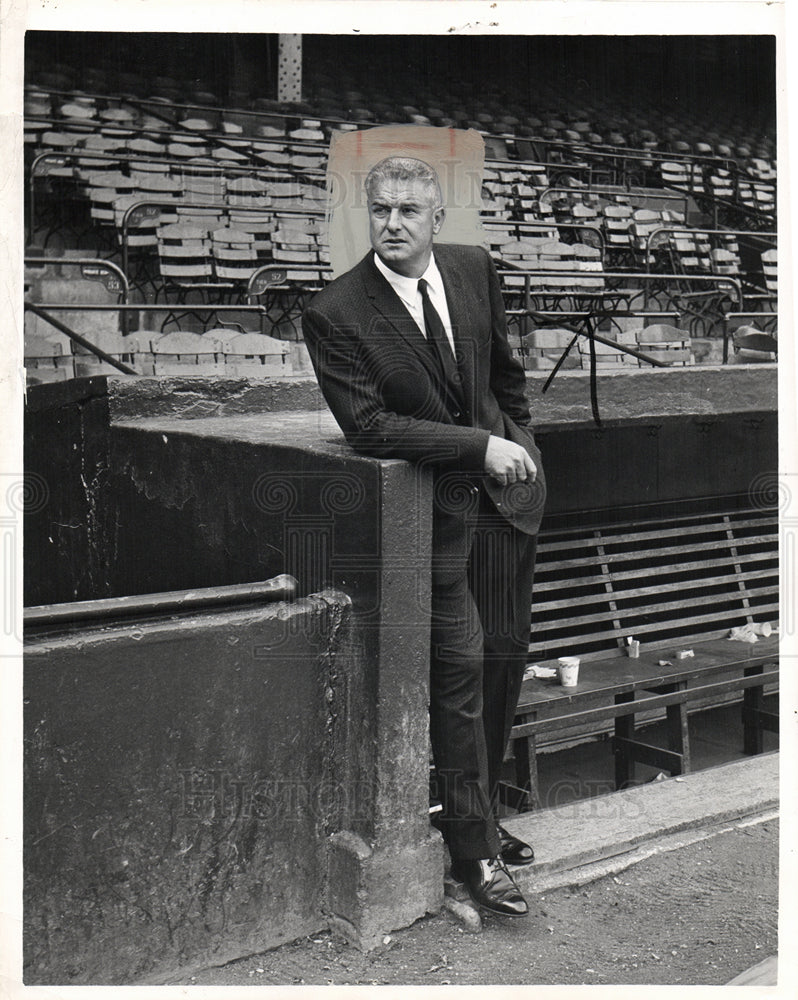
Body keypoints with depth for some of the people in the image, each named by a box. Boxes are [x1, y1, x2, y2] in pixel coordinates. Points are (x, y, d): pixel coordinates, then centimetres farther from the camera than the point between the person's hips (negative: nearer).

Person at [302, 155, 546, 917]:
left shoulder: (474, 270, 2)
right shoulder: (335, 313, -14)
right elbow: (368, 426, -19)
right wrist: (479, 445, -22)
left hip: (505, 488, 5)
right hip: (432, 504, -5)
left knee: (505, 655, 11)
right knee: (460, 665, -7)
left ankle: (479, 814, 29)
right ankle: (472, 849, 8)